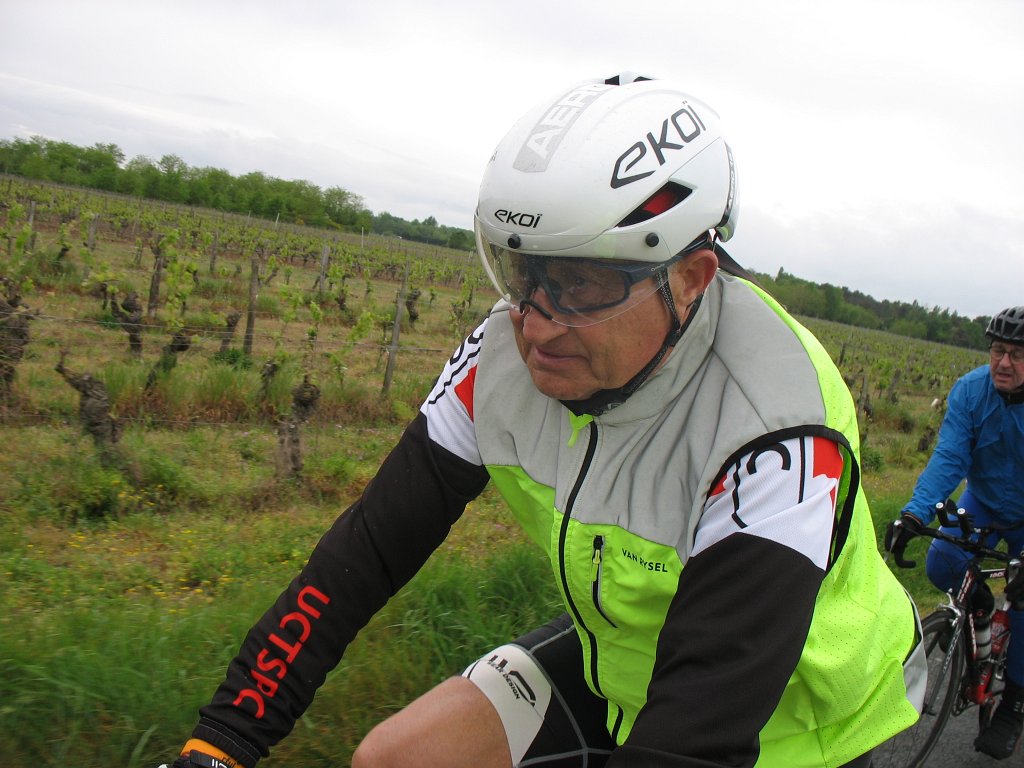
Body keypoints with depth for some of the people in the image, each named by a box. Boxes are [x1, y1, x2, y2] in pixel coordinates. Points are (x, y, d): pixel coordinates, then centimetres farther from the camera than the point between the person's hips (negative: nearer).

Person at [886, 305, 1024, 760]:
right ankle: (977, 605, 15)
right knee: (942, 565, -21)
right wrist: (915, 514, -43)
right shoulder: (970, 390, -20)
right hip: (984, 503, 2)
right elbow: (948, 458, -26)